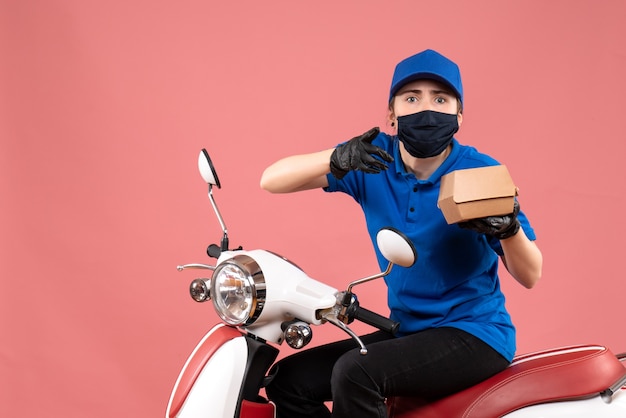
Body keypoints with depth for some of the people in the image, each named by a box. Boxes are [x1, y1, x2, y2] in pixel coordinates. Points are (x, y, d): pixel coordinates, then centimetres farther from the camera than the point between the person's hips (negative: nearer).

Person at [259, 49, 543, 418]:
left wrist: (510, 228, -30)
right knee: (289, 380, -4)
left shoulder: (481, 172, -11)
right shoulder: (374, 158, -2)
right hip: (407, 329, 5)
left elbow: (530, 275, -7)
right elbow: (272, 180, -9)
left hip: (475, 333, -5)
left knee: (355, 373, -27)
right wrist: (336, 160, -28)